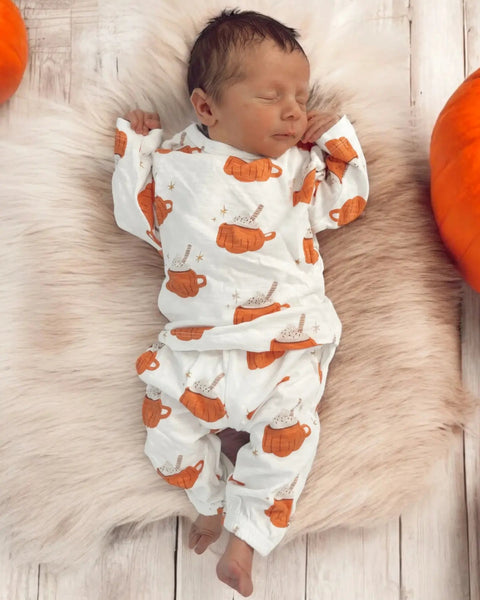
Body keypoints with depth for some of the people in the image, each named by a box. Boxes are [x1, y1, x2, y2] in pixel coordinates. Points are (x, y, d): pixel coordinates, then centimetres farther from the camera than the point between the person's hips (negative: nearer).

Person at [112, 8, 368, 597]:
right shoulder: (175, 162, 8)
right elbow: (136, 214, 15)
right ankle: (211, 500, 24)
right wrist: (134, 145, 15)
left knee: (288, 426, -12)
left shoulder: (301, 164, 11)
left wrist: (336, 136, 6)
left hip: (287, 343, 0)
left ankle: (244, 541, 9)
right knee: (165, 415, -4)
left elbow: (346, 203, 14)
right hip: (198, 343, 1)